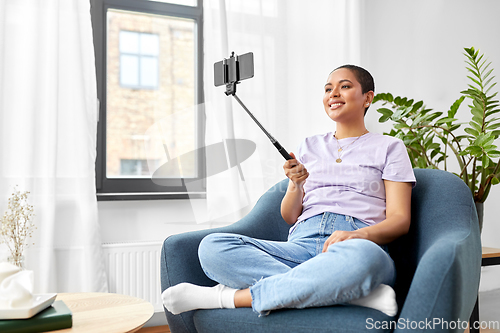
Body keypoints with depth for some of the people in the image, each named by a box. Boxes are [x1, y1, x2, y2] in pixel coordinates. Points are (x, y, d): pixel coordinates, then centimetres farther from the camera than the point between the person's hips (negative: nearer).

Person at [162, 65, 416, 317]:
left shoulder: (389, 147, 17)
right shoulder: (309, 147, 25)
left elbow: (400, 220, 5)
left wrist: (360, 235, -16)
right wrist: (296, 185, -3)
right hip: (302, 244, 4)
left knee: (362, 256, -42)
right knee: (212, 247, -23)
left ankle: (231, 296, -28)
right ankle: (355, 293, -28)